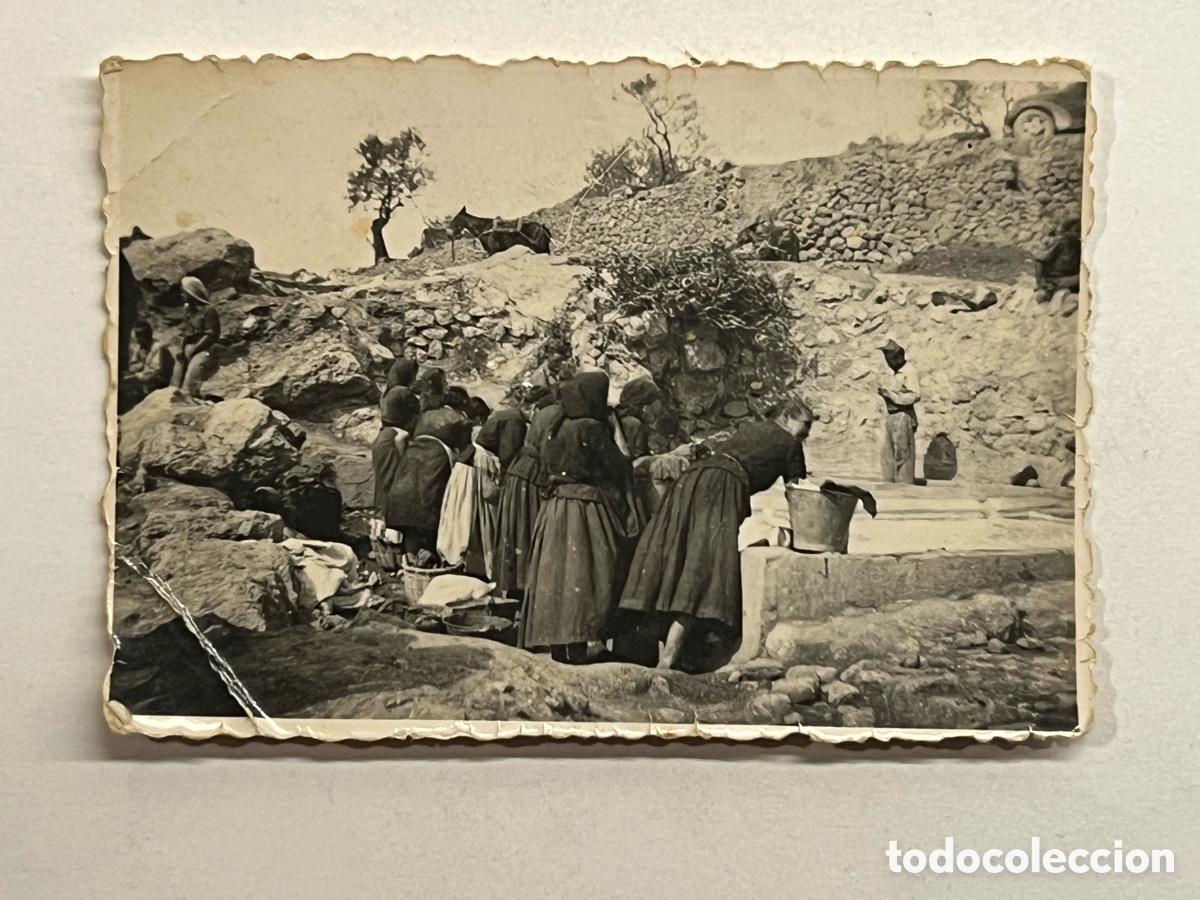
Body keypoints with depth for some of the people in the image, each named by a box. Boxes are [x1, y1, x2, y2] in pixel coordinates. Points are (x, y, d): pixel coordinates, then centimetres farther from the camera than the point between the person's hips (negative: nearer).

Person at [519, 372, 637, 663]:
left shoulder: (559, 427, 9)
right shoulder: (591, 429, -14)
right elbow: (618, 466, -9)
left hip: (557, 507, 8)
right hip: (586, 511, -8)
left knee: (558, 581, 9)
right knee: (583, 583, -4)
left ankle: (558, 655, 15)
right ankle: (577, 655, -4)